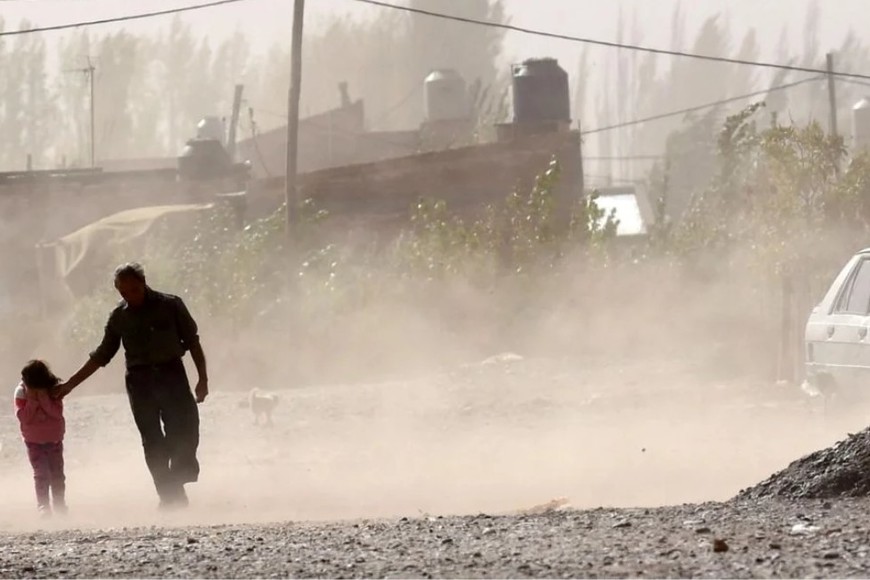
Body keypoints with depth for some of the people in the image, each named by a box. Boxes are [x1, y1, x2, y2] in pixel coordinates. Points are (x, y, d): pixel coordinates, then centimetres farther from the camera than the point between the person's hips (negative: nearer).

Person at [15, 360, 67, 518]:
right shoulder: (21, 392, -12)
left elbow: (57, 412, -20)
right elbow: (23, 417, -18)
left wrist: (43, 399, -29)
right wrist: (32, 400, -27)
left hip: (54, 439, 1)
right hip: (34, 441, -1)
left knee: (57, 474, 7)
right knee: (41, 474, -11)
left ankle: (60, 504, 19)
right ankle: (43, 506, -9)